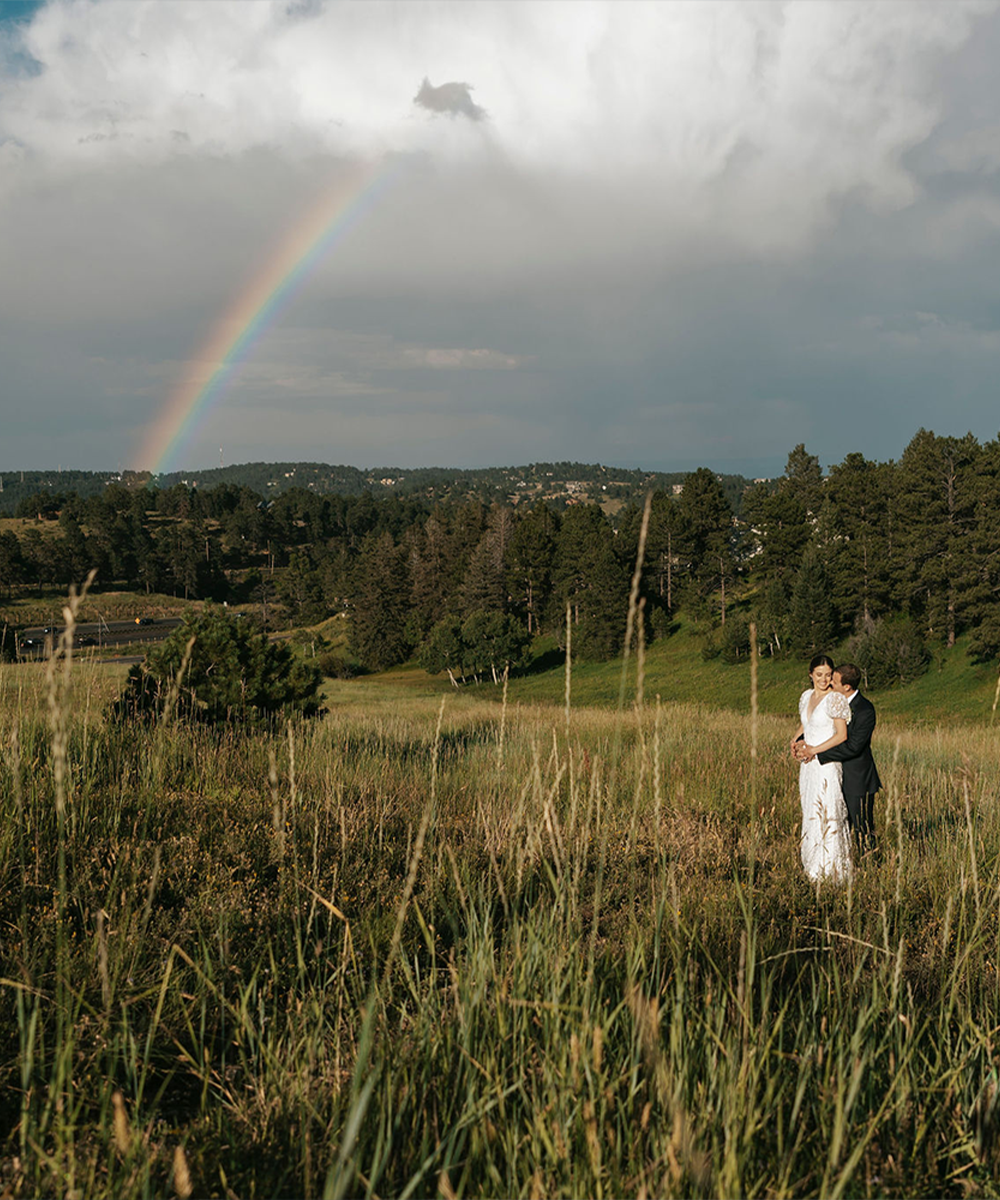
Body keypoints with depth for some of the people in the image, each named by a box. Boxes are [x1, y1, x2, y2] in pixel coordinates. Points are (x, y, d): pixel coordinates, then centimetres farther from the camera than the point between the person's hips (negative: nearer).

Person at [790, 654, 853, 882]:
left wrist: (815, 750, -16)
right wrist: (796, 740, 7)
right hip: (808, 763, 7)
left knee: (826, 814, -7)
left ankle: (829, 869, 0)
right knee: (809, 812, 10)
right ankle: (812, 865, 17)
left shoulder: (835, 699, -12)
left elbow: (842, 735, -14)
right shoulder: (806, 696, 10)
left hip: (827, 763, -7)